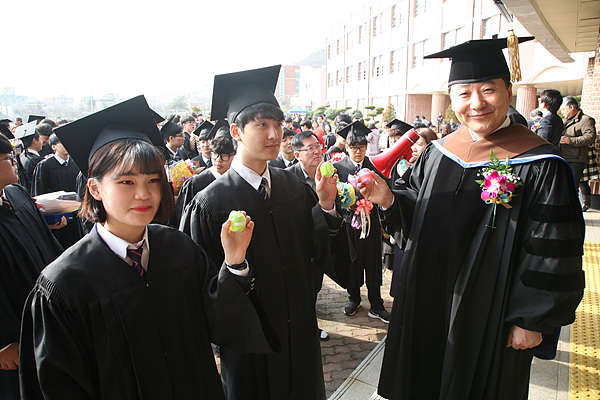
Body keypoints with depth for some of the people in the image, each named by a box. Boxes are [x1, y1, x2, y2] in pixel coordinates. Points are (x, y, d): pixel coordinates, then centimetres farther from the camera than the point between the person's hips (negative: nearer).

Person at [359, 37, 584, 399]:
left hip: (490, 312, -4)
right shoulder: (438, 152, 0)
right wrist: (389, 199, -13)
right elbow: (414, 213, 7)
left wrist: (531, 321, -10)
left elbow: (551, 257, -13)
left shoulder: (539, 166, -16)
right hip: (430, 302, 5)